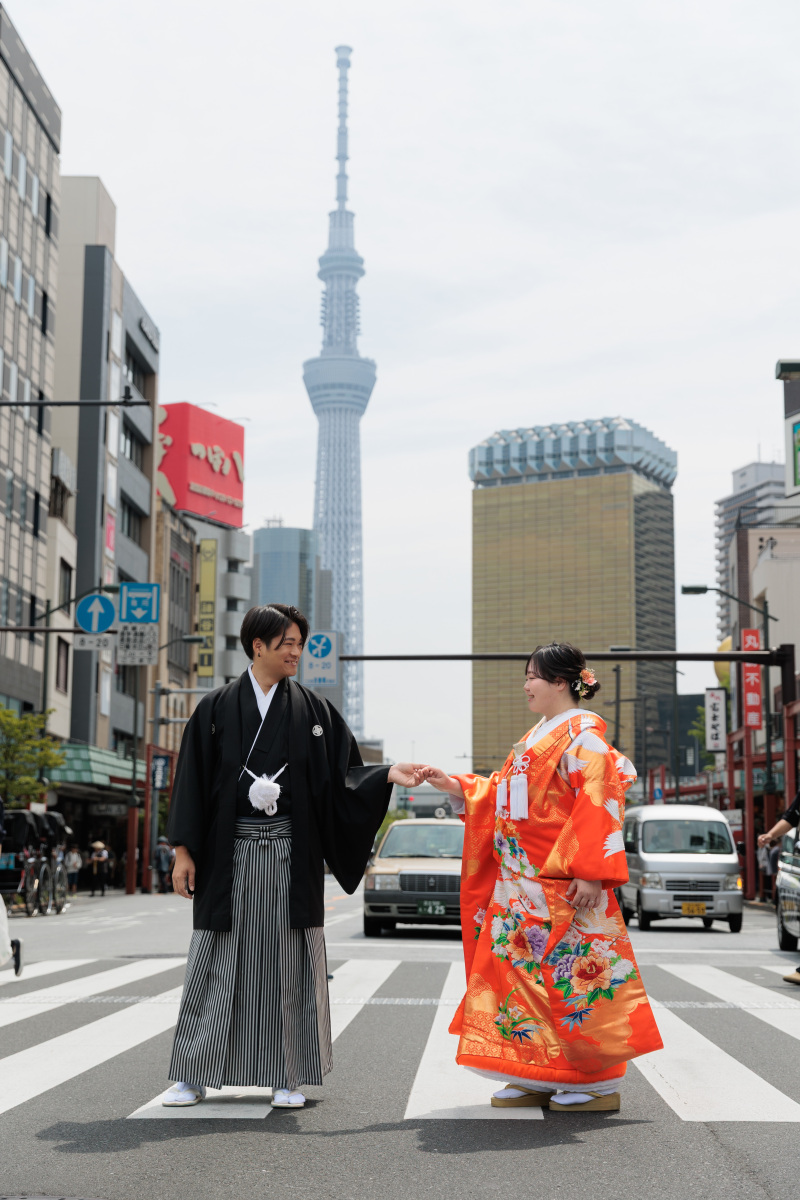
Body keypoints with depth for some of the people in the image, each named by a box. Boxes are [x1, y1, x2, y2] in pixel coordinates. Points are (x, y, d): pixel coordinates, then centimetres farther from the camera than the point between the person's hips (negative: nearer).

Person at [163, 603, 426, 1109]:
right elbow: (193, 780, 4)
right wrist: (183, 851, -2)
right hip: (230, 852, 0)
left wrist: (387, 774, -11)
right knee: (218, 962, 3)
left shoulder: (313, 709, 8)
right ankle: (193, 1075, 12)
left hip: (291, 853, 1)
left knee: (288, 960, 2)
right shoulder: (217, 708, 5)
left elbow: (342, 775, 6)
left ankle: (288, 1076, 11)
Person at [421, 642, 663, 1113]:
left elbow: (598, 802, -18)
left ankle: (598, 1083, 6)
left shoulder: (583, 733, -10)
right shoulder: (537, 738, 19)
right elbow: (501, 792, 23)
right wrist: (455, 786, 14)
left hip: (564, 882, -9)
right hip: (522, 886, 9)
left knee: (572, 972, -5)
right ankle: (540, 1079, 16)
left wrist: (590, 871, -24)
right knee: (521, 969, 8)